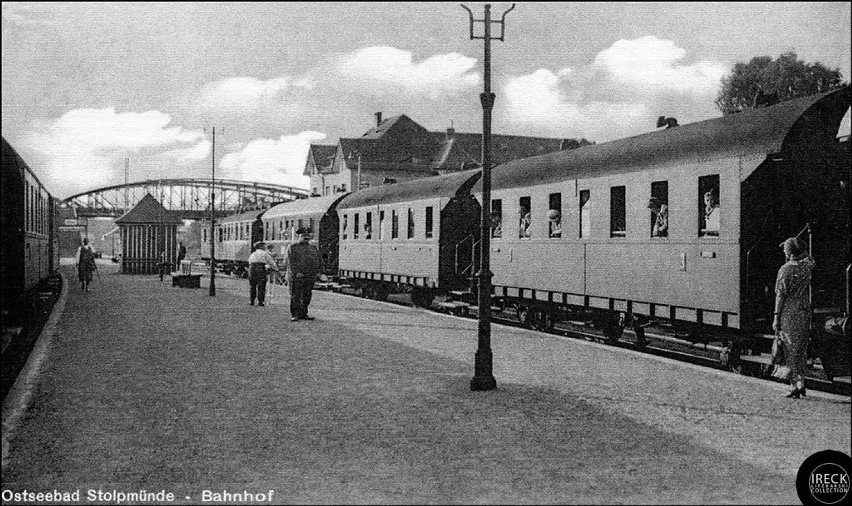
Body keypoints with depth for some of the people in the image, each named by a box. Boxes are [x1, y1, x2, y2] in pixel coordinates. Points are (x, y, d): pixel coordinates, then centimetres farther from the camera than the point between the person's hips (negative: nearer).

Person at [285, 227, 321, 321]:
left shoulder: (313, 248, 16)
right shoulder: (292, 247, 1)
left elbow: (316, 261, 15)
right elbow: (290, 262, -7)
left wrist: (316, 273, 2)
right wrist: (296, 272, -16)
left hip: (310, 277, 5)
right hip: (296, 277, -5)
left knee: (307, 297, 7)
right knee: (295, 296, -3)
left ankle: (303, 314, 16)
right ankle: (295, 315, 1)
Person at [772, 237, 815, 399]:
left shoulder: (784, 270, -11)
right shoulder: (806, 267, 3)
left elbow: (780, 295, -12)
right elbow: (810, 259, 30)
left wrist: (776, 317, -8)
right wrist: (799, 248, 19)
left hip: (788, 314, -5)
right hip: (805, 313, 5)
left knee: (790, 351, 0)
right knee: (801, 350, 14)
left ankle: (797, 385, -3)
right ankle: (800, 384, 15)